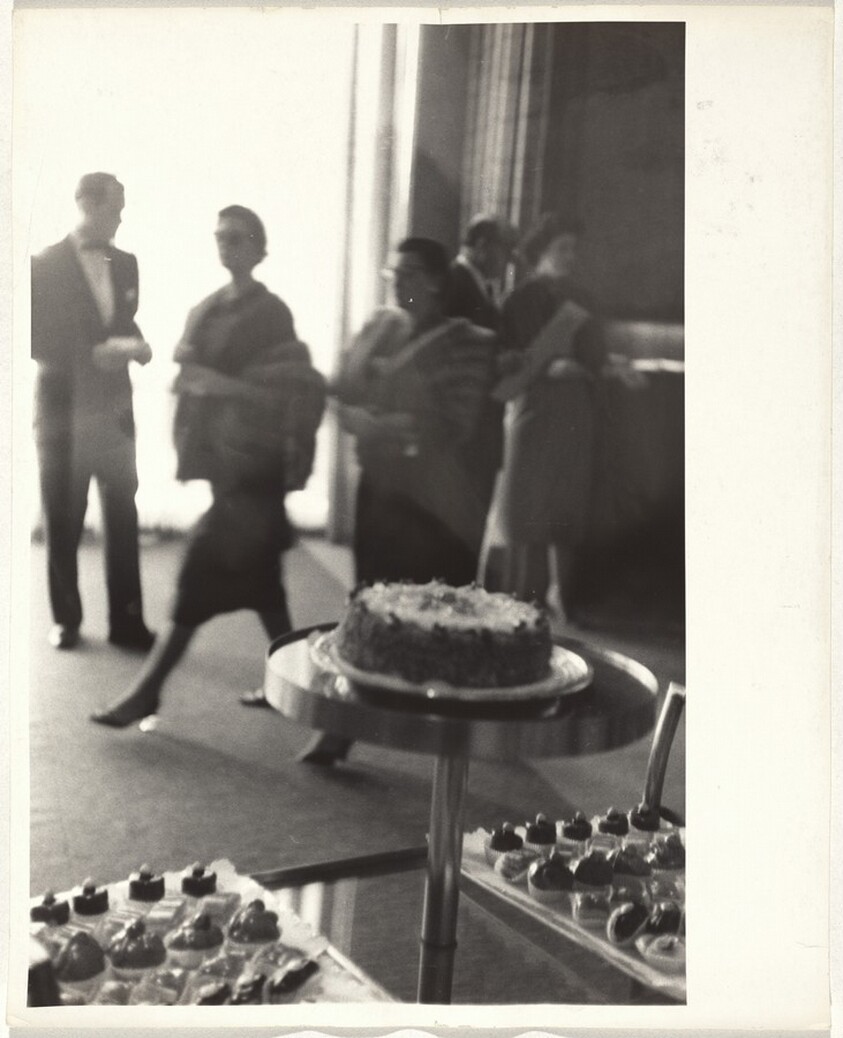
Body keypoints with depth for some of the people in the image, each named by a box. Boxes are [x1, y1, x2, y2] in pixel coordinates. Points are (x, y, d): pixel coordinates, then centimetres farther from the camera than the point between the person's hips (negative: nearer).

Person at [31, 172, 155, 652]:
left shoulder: (126, 263, 9)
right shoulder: (46, 264, -5)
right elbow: (37, 340, -9)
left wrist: (135, 346, -2)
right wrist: (93, 355, -18)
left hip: (115, 407, 4)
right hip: (64, 409, -3)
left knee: (123, 516, 2)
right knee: (64, 520, 6)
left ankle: (127, 620, 8)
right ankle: (67, 619, 19)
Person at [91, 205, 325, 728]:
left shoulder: (271, 314, -8)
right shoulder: (205, 311, 12)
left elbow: (289, 393, -13)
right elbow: (189, 378, 17)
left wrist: (224, 386, -20)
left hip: (253, 464, -7)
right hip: (221, 456, 7)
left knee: (203, 573, -6)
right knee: (256, 572, 13)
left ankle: (149, 690, -1)